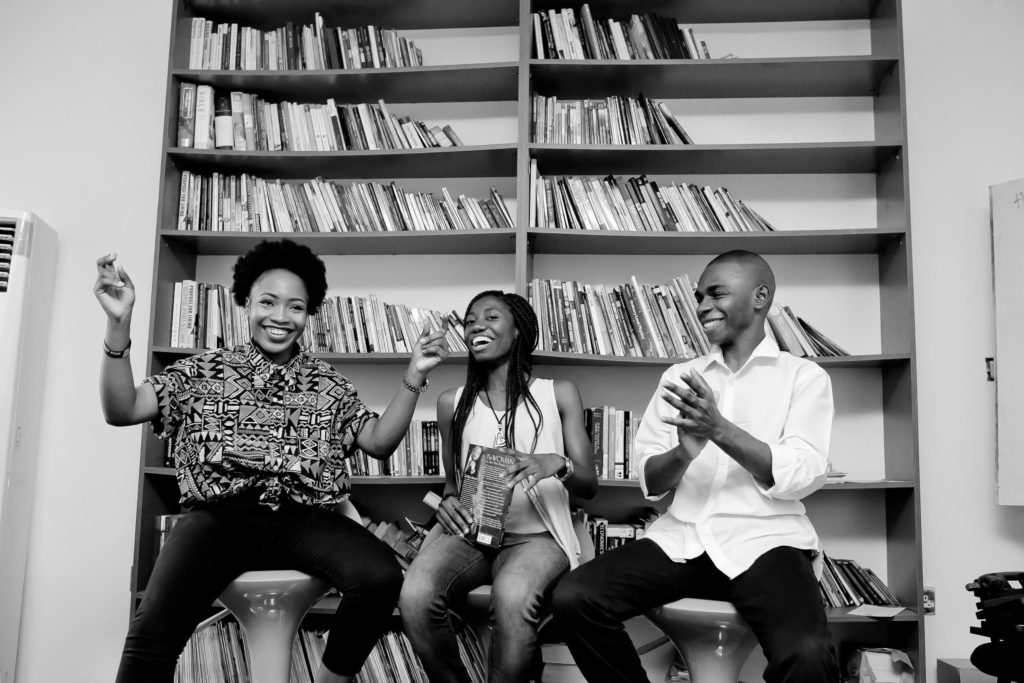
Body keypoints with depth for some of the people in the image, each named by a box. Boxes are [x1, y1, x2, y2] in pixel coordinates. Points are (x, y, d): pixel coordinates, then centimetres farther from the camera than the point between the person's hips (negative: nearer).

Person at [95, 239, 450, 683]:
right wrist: (119, 324, -6)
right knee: (154, 629, -31)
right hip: (218, 514, -1)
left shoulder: (328, 384, 19)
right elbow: (121, 411, 6)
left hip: (304, 518, 2)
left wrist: (413, 378, 1)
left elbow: (379, 442, 13)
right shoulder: (203, 371, 15)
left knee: (381, 576, -28)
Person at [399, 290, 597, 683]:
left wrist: (558, 464, -20)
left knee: (512, 598, -38)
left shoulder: (558, 394, 7)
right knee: (415, 596, -30)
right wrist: (448, 501, -4)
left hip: (538, 535, -2)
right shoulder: (453, 403, 13)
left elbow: (589, 485, 3)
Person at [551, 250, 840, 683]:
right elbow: (649, 481, 9)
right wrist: (683, 452, -14)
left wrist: (720, 429, -20)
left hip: (764, 540, -3)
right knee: (573, 598, -19)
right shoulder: (679, 376, 16)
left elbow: (802, 476, -7)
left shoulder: (804, 376, 7)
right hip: (682, 537, 4)